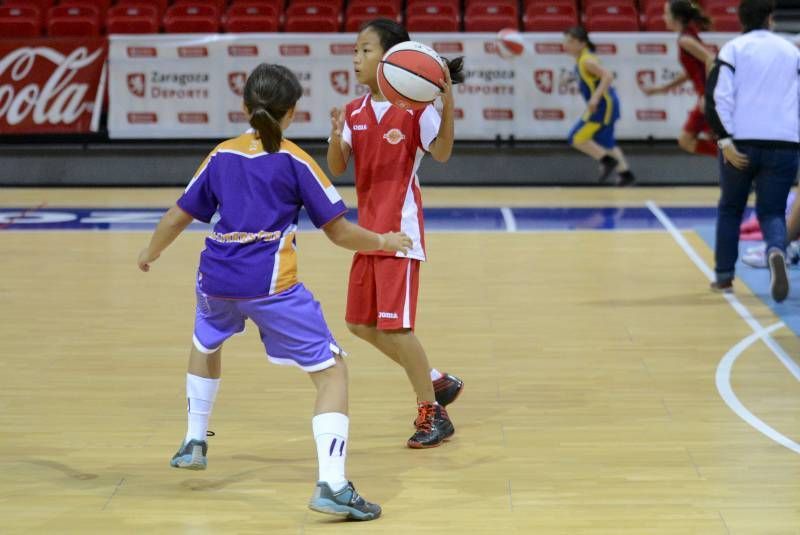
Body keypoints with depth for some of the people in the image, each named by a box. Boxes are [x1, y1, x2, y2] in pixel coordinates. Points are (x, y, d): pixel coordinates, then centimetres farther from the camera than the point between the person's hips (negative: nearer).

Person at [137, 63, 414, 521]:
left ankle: (195, 443, 47)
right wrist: (385, 242, 17)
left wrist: (151, 253, 37)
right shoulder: (294, 161, 1)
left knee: (207, 343, 38)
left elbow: (179, 215, 19)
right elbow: (339, 231, 0)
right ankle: (332, 484, -18)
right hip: (272, 285, -5)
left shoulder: (222, 156, 12)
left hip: (218, 279, 5)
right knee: (332, 372, -1)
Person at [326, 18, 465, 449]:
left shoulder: (415, 107, -11)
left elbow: (441, 153, -22)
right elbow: (336, 168, 1)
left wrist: (447, 104, -34)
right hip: (369, 229, 8)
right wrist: (336, 137, -19)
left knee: (394, 326, -9)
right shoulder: (355, 112, 7)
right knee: (361, 324, 12)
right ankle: (437, 382, 28)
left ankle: (433, 414, 5)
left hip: (400, 230, -8)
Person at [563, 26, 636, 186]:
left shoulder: (586, 61, -19)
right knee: (605, 143, 20)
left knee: (577, 138, -8)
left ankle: (608, 161, -1)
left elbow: (608, 76, -29)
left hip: (603, 106, -10)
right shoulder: (581, 59, 9)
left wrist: (595, 97, -34)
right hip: (605, 103, 10)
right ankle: (626, 174, 24)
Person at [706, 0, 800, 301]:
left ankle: (724, 276, 20)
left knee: (730, 209, 18)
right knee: (772, 212, 4)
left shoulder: (734, 49, 3)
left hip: (741, 144, -1)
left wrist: (725, 140, -12)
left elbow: (718, 98, -9)